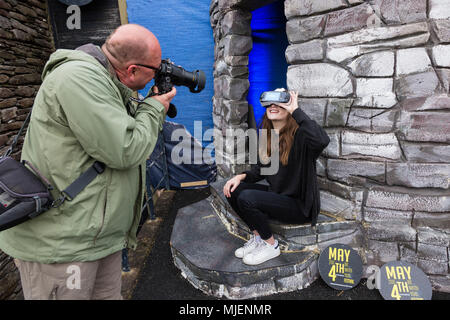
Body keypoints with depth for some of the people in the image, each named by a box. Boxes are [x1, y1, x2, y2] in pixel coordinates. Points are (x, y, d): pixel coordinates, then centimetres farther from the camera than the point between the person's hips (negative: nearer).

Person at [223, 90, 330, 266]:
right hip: (276, 194, 8)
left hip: (300, 205, -7)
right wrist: (242, 176, -6)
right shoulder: (267, 136, 6)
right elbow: (260, 169, 14)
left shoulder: (299, 135, -17)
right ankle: (257, 237, 8)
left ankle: (270, 245, 0)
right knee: (233, 190, -7)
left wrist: (296, 110, -31)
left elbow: (322, 140, -41)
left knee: (246, 198, -25)